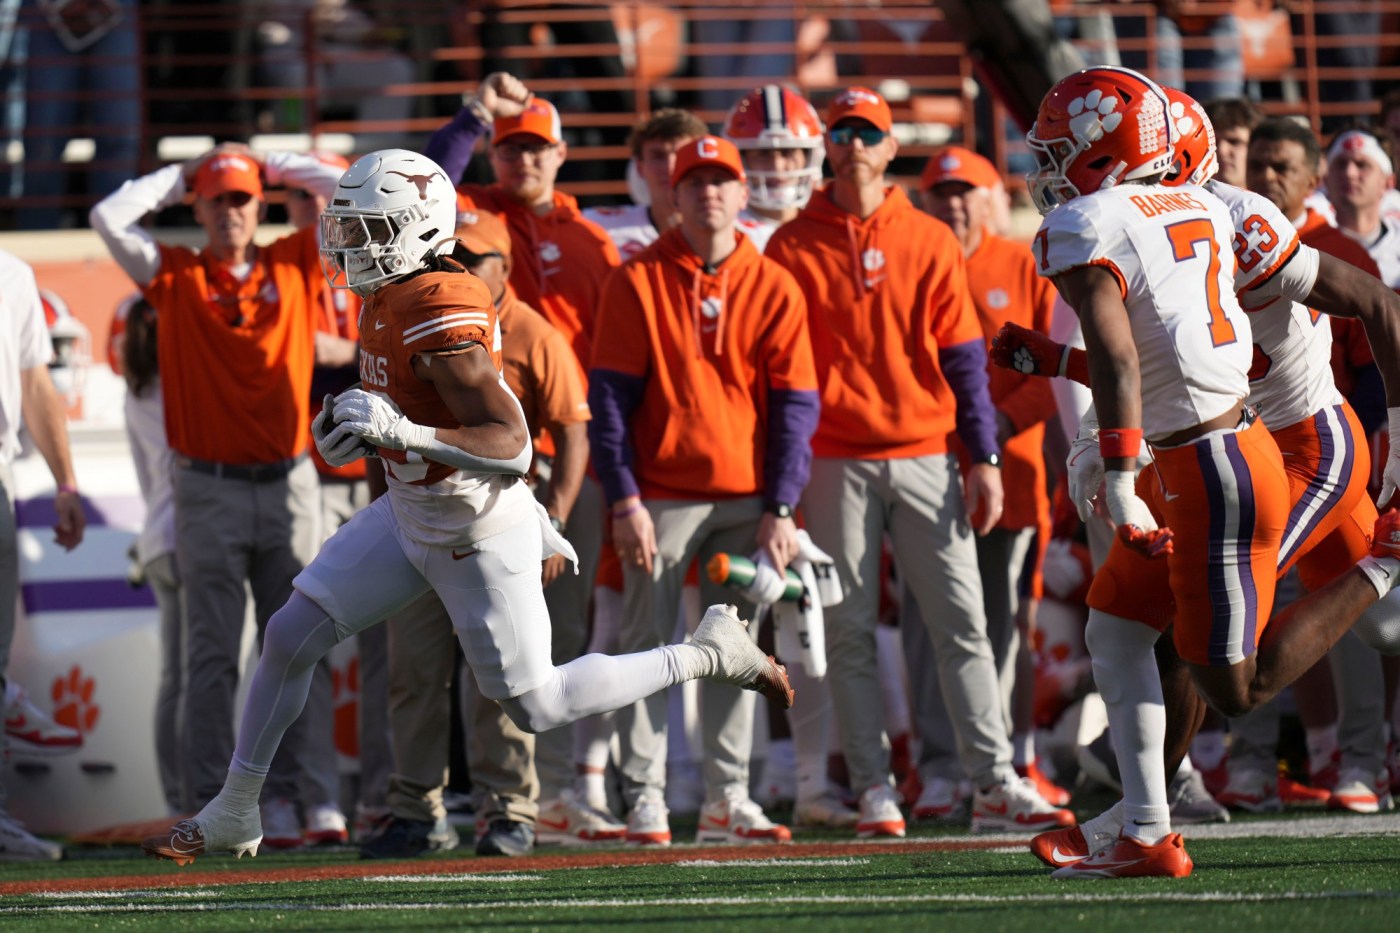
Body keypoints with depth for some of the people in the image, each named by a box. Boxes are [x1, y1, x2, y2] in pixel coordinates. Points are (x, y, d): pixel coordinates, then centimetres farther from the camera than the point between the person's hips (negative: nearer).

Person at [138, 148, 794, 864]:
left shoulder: (443, 314, -30)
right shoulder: (390, 296, -1)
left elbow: (512, 447, -34)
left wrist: (401, 431, -43)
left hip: (476, 539, -9)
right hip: (408, 516, 9)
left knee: (535, 706, 2)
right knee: (289, 636, 5)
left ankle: (713, 652, 16)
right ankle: (234, 815, 17)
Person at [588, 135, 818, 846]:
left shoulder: (773, 288, 7)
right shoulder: (638, 283, 1)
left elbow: (795, 404, 5)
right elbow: (609, 398, -2)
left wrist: (781, 507, -3)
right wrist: (623, 500, -10)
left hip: (748, 501, 2)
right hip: (661, 496, -2)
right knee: (649, 647, -3)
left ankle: (727, 799, 10)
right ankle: (643, 799, -1)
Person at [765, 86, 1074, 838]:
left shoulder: (930, 242, 9)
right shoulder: (795, 248, 4)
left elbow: (963, 357, 9)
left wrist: (984, 458, 2)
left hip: (925, 458, 1)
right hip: (837, 461, -1)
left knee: (962, 624, -1)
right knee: (849, 631, 0)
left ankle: (994, 783, -1)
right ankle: (873, 790, 4)